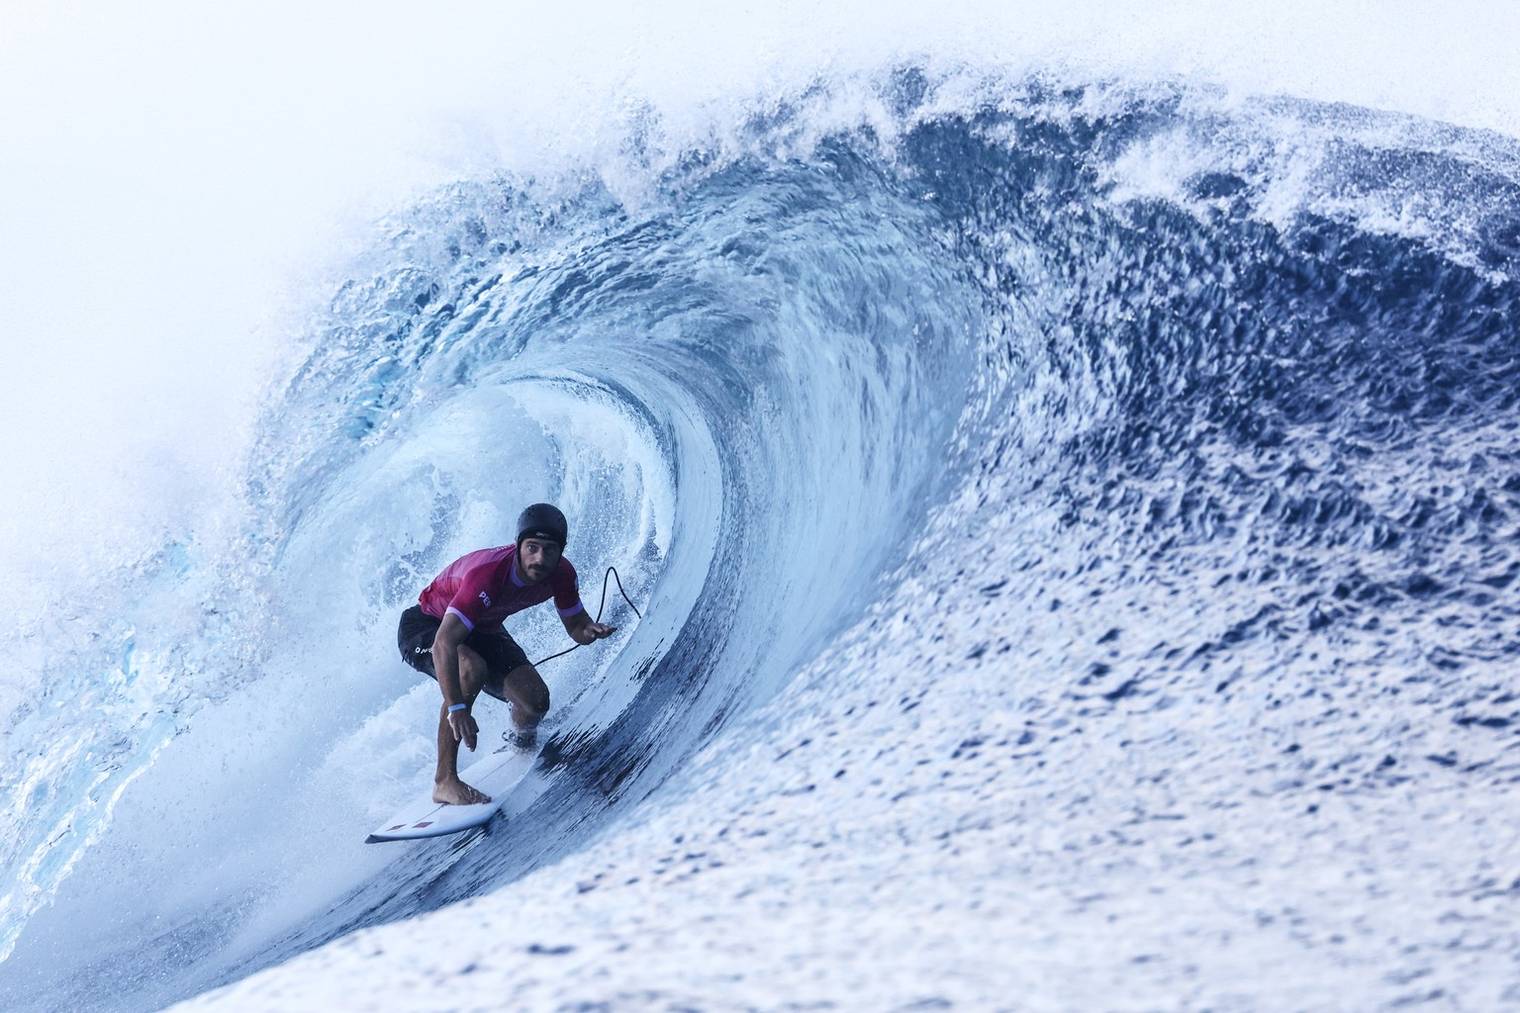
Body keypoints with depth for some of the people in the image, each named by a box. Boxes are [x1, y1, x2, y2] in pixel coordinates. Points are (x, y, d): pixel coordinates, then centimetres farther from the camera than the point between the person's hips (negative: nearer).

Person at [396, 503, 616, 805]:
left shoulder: (560, 574, -20)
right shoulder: (487, 575, -40)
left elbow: (576, 627, -4)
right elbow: (444, 644, -48)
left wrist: (591, 631, -29)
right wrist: (456, 708, -57)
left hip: (482, 630, 6)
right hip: (427, 626, -6)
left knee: (536, 700, -15)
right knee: (472, 668, -38)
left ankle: (522, 742, 25)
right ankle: (444, 781, -30)